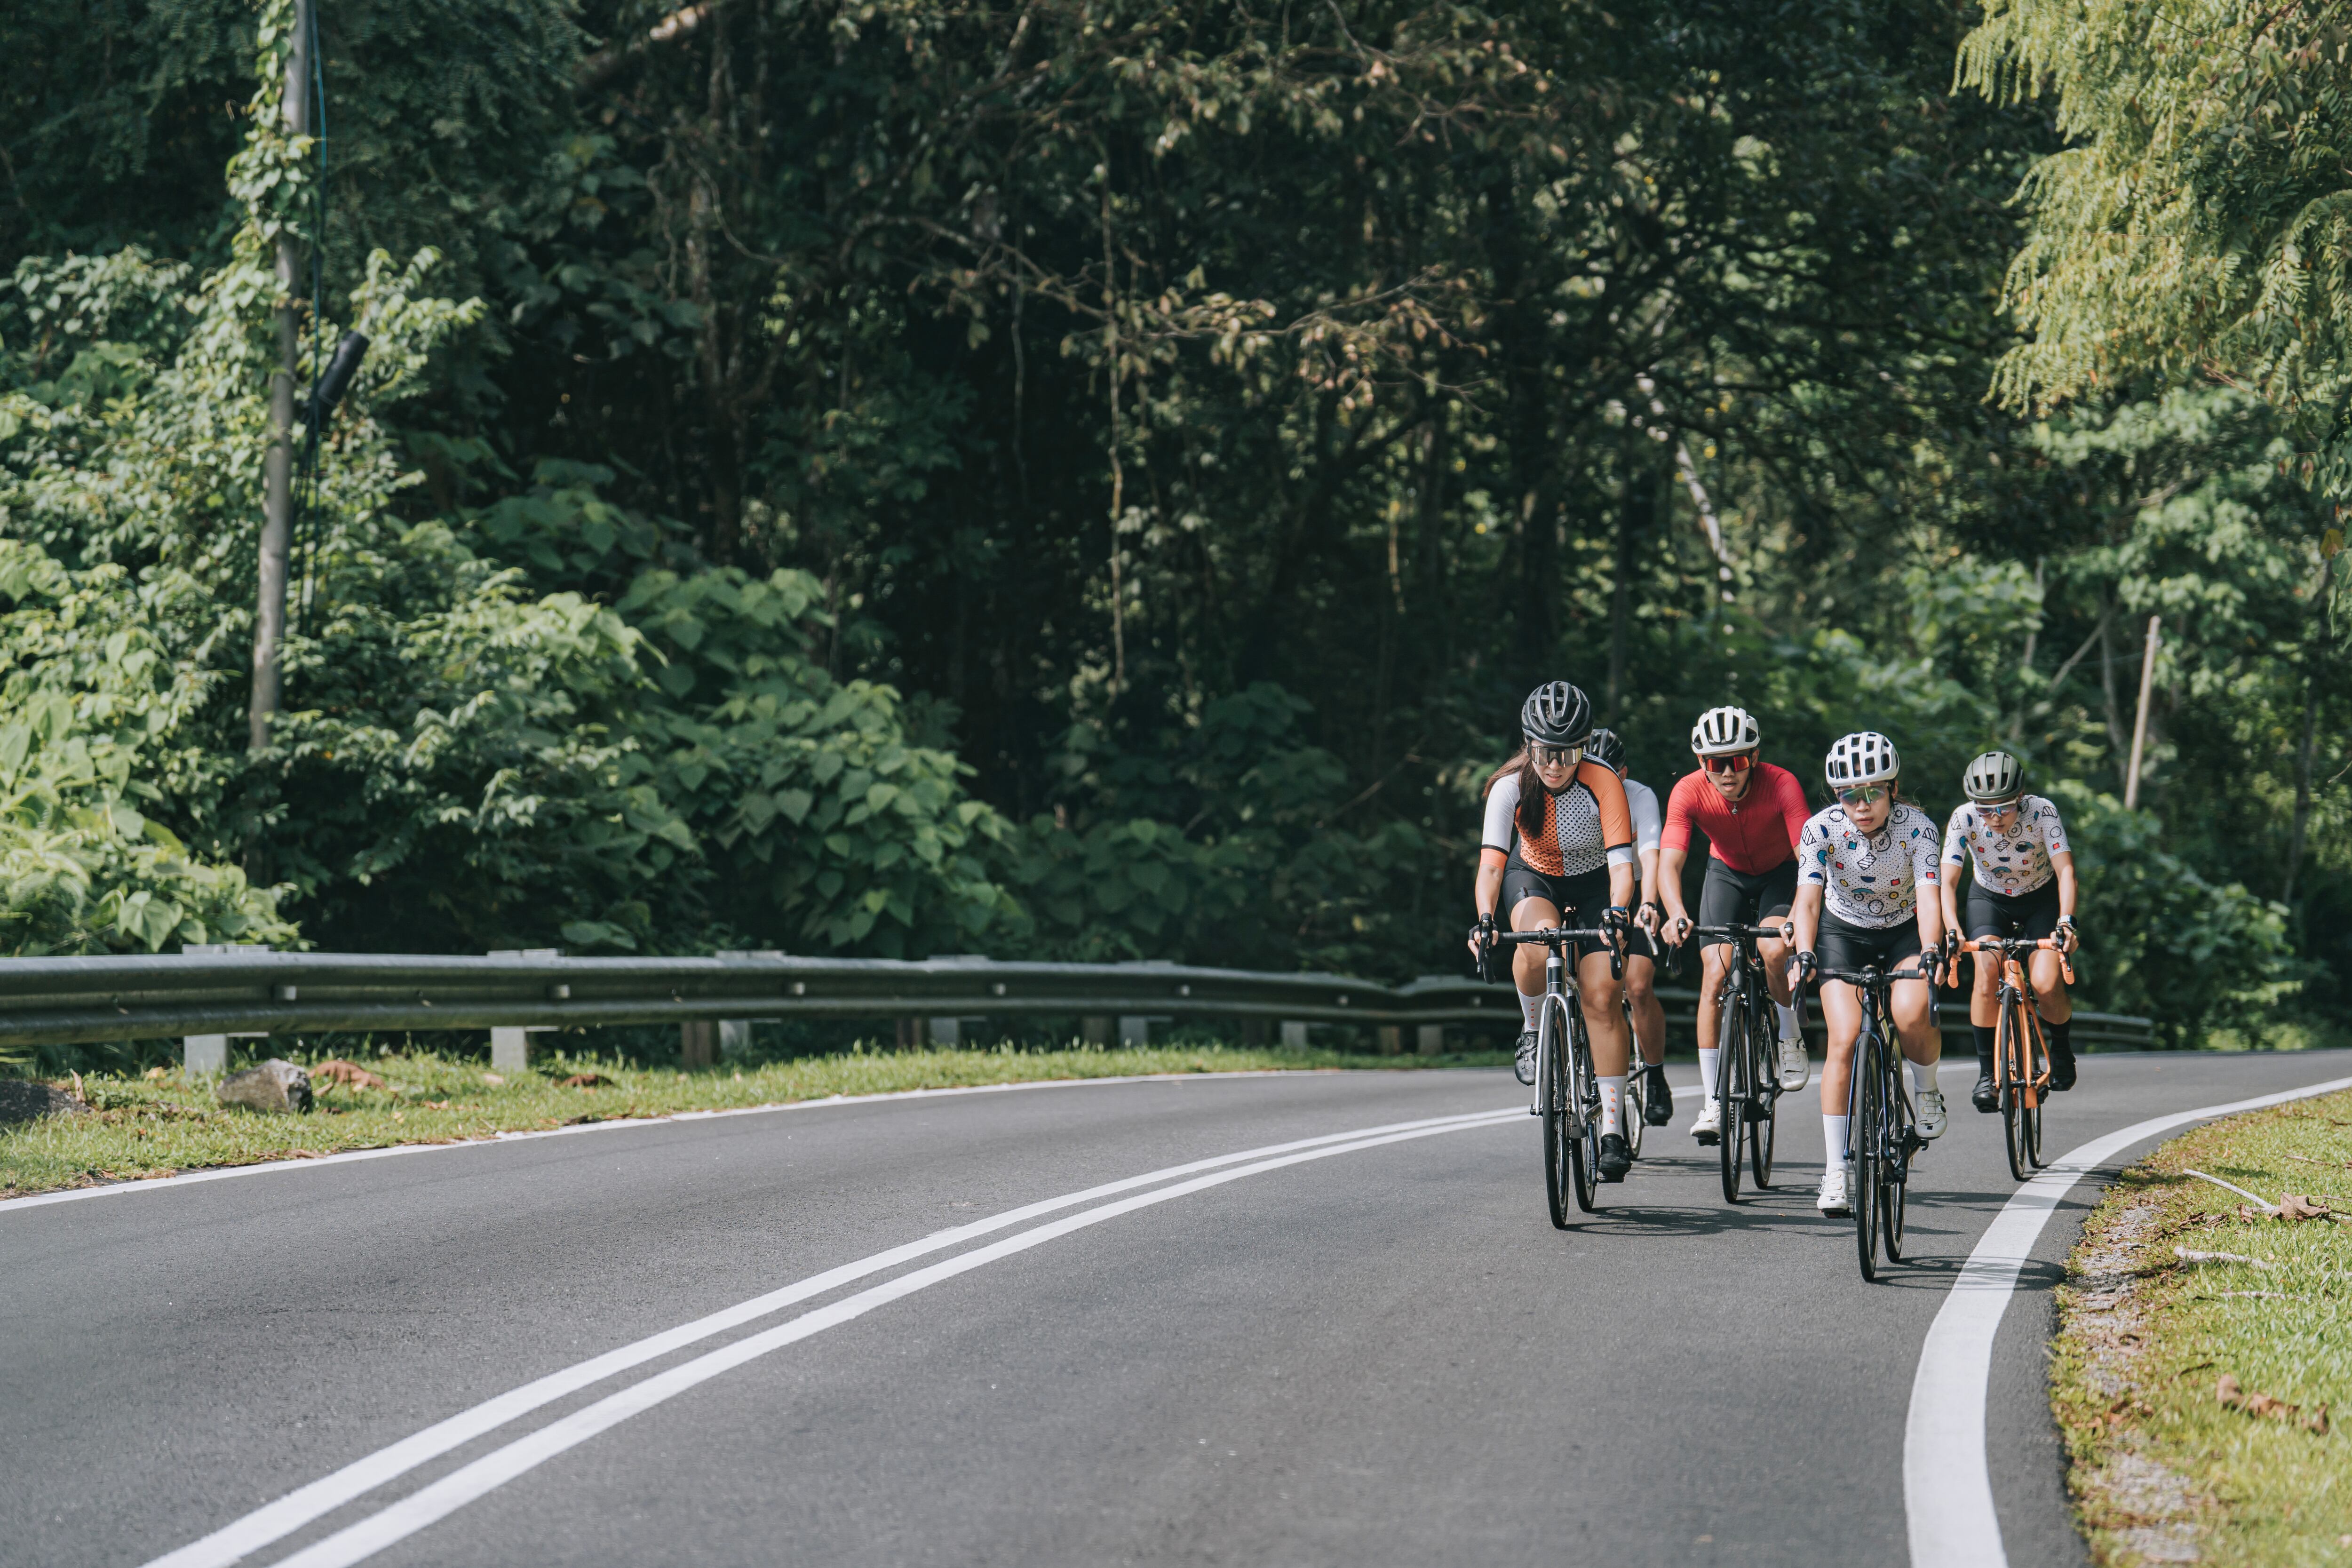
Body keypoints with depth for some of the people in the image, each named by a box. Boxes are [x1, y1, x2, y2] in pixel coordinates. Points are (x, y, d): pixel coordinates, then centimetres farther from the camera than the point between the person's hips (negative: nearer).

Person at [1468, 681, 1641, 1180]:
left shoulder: (1603, 785, -26)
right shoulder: (1512, 787, -24)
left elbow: (1621, 862, -32)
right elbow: (1491, 861, -33)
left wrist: (1616, 914, -50)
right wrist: (1485, 920, -50)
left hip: (1593, 884, 0)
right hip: (1534, 877, 0)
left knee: (1601, 998, -13)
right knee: (1537, 944, -35)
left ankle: (1613, 1129, -7)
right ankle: (1535, 1030, -6)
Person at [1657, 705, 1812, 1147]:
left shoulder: (1781, 785, -32)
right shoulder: (1689, 792, -27)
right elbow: (1669, 862, -34)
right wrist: (1676, 914, -54)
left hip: (1781, 874, -2)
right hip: (1727, 874, 2)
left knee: (1773, 950, -30)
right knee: (1715, 975, -14)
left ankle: (1791, 1039, -1)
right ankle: (1712, 1101, -9)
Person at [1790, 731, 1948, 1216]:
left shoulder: (1917, 827, -23)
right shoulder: (1821, 828, -22)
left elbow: (1929, 898, -31)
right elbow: (1808, 899, -26)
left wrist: (1930, 954, -47)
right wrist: (1804, 956, -42)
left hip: (1904, 931, 0)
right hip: (1842, 932, 0)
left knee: (1911, 1016, -30)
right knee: (1844, 1039, -18)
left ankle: (1926, 1087, 4)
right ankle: (1835, 1171, -13)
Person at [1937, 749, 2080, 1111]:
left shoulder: (2042, 812, -27)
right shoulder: (1964, 819, -25)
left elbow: (2065, 870, -34)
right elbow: (1947, 881, -29)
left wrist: (2065, 921, -50)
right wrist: (1953, 929, -47)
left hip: (2041, 899, -1)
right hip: (1989, 899, 1)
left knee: (2046, 986, -20)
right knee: (1988, 975, -26)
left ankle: (2061, 1044, 14)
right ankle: (1986, 1071, -12)